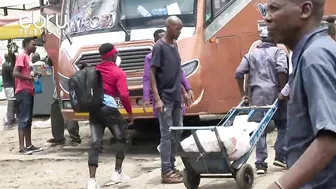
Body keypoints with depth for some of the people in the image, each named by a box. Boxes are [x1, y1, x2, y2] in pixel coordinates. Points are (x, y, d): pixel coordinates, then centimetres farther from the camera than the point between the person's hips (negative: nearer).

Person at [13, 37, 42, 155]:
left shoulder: (27, 57, 19)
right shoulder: (22, 56, -10)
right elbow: (15, 73, -19)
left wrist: (33, 76, 11)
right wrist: (29, 77, -23)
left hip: (29, 91, 10)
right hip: (23, 92, -10)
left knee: (28, 120, 10)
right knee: (24, 119, -11)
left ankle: (29, 145, 15)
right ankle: (22, 147, -11)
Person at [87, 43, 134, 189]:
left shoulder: (95, 70, 14)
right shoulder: (118, 72, -5)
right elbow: (123, 95, -12)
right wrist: (130, 113, -3)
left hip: (94, 109, 6)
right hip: (109, 109, -5)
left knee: (95, 143, 2)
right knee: (121, 138, 15)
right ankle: (117, 173, 16)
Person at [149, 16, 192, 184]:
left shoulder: (174, 46, 12)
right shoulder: (159, 46, -11)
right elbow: (152, 74, -13)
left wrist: (184, 92, 18)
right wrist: (157, 99, -19)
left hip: (176, 98, 8)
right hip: (165, 99, -8)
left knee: (177, 132, 11)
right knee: (166, 135, -4)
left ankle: (172, 167, 19)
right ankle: (166, 172, 1)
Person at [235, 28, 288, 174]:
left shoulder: (252, 54, 17)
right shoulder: (278, 52, 6)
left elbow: (239, 73, 8)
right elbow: (281, 70, -14)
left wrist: (243, 94, 12)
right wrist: (283, 90, -7)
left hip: (257, 93, 3)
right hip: (274, 92, -3)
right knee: (283, 125, 14)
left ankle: (260, 163, 1)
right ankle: (280, 156, 9)